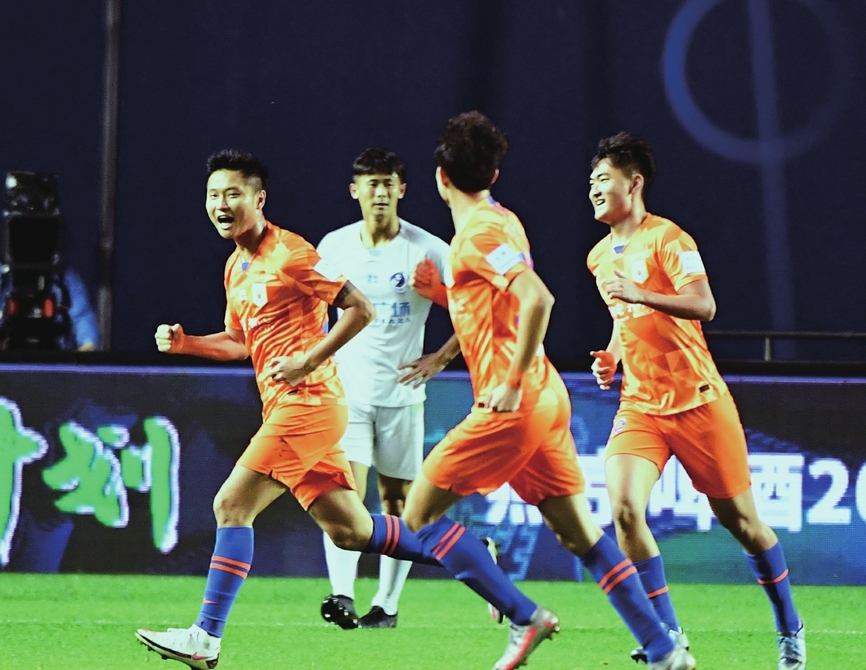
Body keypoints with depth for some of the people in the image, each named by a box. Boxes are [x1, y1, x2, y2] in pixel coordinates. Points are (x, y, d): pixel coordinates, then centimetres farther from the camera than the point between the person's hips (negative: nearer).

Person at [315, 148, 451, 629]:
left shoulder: (428, 250, -6)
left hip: (401, 390, -1)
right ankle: (343, 596, -24)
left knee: (398, 499, 5)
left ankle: (388, 604, 15)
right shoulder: (334, 246, 3)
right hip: (347, 387, 1)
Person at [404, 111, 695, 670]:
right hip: (544, 400, 9)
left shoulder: (479, 232, -12)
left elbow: (537, 299, -26)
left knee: (420, 514, -3)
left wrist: (512, 383, -23)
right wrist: (444, 354, 34)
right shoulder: (499, 220, 15)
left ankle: (524, 617, -8)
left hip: (513, 407, -9)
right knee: (579, 532, 9)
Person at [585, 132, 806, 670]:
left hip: (697, 400, -5)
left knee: (740, 519, 4)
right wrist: (612, 358, 11)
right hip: (638, 405, 5)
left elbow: (703, 306, -24)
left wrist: (640, 293, -34)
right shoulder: (600, 257, 13)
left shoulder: (668, 239, -10)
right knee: (625, 508, -19)